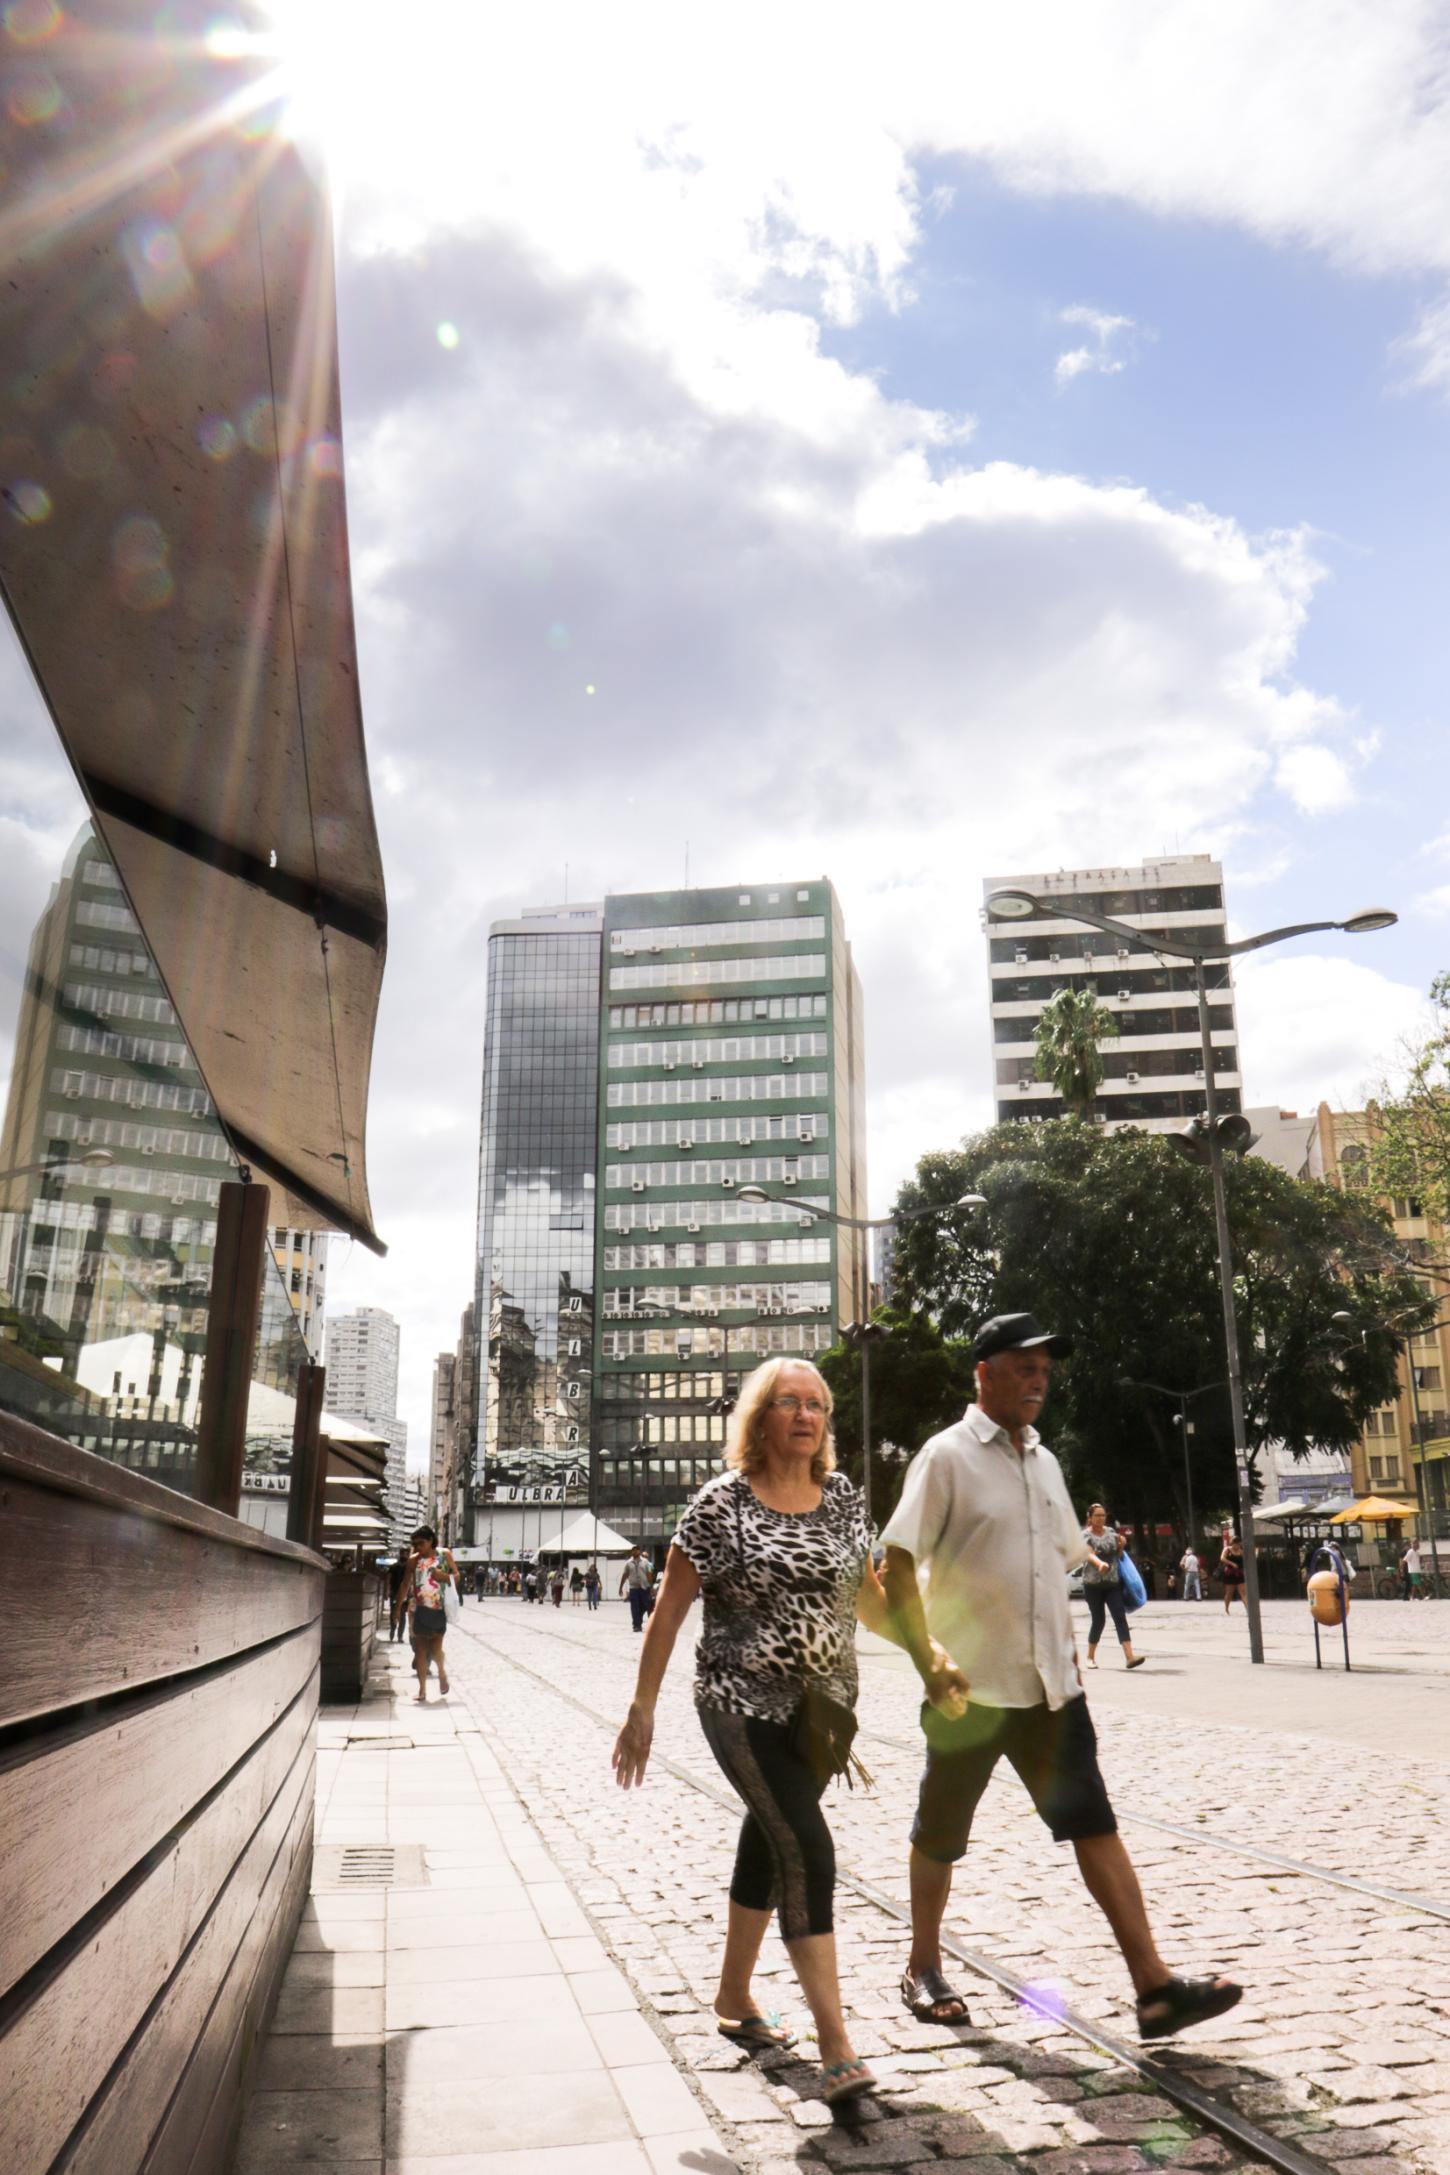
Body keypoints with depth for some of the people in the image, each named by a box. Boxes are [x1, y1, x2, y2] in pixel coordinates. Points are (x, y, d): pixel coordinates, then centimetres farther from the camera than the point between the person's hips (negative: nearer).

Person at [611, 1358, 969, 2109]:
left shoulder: (841, 1496, 3)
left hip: (823, 1708, 5)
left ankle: (733, 1996, 36)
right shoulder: (723, 1502, -12)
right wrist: (643, 1709, -7)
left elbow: (867, 1593, 13)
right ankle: (836, 2047, -6)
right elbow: (669, 1609, -7)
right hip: (744, 1708, -5)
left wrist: (927, 1654, 0)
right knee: (805, 1850, -13)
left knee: (770, 1843, 17)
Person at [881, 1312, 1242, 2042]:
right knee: (941, 1837, 11)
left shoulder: (1043, 1461, 10)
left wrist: (1065, 1647, 12)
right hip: (970, 1688, -6)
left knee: (1094, 1825, 1)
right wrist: (928, 1662, -19)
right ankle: (923, 1972, 29)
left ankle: (1153, 1986, 4)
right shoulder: (947, 1456, -12)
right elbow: (898, 1565, -15)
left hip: (1048, 1685, 6)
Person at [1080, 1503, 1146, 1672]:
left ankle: (1130, 1656, -17)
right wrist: (1100, 1563, -43)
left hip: (1113, 1582, 3)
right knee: (1098, 1620, 3)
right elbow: (1089, 1554, -25)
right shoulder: (1085, 1535, -5)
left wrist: (1121, 1545, 5)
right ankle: (1090, 1657, 21)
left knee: (1120, 1617, -9)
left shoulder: (1111, 1531, 10)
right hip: (1093, 1584, -3)